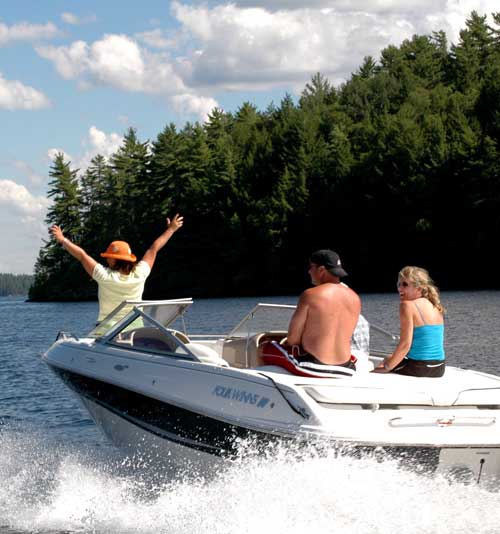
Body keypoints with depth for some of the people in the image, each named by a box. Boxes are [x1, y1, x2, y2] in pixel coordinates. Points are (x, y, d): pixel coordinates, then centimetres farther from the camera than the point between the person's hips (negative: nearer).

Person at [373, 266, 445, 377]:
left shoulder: (408, 305, -12)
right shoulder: (435, 306, 10)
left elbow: (405, 344, -17)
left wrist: (386, 367, -10)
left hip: (420, 368, -8)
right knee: (388, 359, 30)